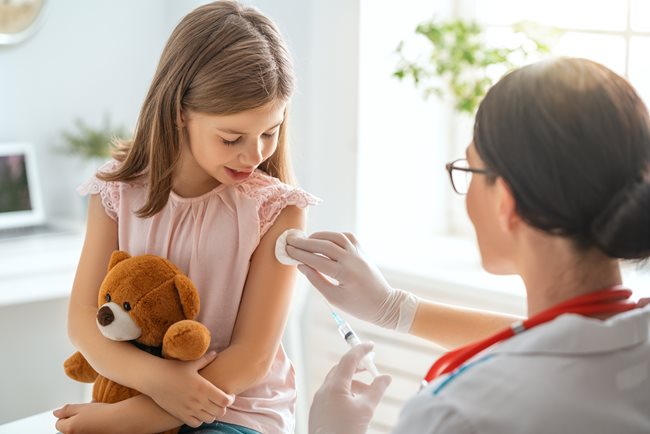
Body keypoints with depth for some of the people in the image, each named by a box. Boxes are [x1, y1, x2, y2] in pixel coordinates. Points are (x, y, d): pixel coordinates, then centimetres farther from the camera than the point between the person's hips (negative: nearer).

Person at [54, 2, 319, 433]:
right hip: (141, 391, 3)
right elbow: (84, 319, -3)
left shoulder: (276, 209, -10)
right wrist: (155, 377, -22)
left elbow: (253, 357, -11)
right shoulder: (119, 192, -2)